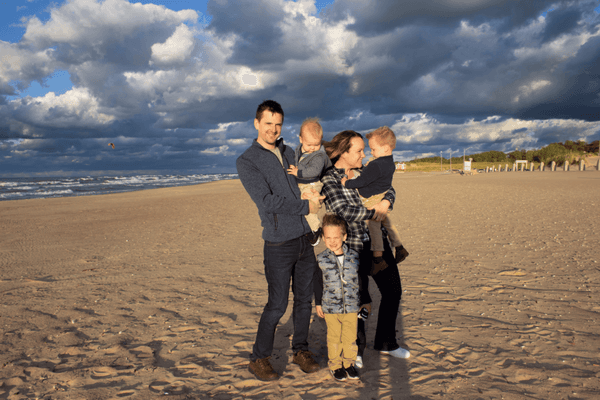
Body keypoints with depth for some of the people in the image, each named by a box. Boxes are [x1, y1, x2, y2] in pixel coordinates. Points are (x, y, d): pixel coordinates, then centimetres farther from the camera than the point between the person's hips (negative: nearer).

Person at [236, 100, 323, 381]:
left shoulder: (289, 153, 14)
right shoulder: (246, 161, -5)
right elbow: (267, 201, -15)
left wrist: (315, 195, 3)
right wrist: (305, 207, -11)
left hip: (306, 237, 6)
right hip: (279, 242, -6)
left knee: (305, 298, 13)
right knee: (277, 305, 0)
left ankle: (300, 350, 30)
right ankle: (259, 359, 19)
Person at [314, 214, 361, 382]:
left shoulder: (354, 257, -2)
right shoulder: (321, 259, -6)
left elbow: (360, 280, 9)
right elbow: (318, 283, 3)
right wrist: (318, 303, 3)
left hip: (352, 306, 1)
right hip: (330, 307, -1)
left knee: (350, 337, 9)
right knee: (334, 338, 7)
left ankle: (349, 363, 29)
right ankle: (335, 365, 25)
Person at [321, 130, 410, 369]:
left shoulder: (364, 172, 8)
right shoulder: (329, 180, -13)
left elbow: (388, 189, 4)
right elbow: (344, 211, -26)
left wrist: (385, 202, -18)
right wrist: (374, 213, -17)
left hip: (378, 243, 7)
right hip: (354, 248, -7)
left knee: (392, 291, 15)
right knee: (358, 300, 2)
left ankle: (385, 343, 36)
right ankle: (356, 350, 29)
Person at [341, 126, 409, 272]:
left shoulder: (375, 166, -27)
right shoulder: (390, 163, 2)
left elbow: (362, 181, -24)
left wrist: (347, 183, -12)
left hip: (372, 200, -9)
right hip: (383, 199, 9)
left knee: (373, 227, -1)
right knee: (386, 222, 22)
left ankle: (378, 258, 5)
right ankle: (399, 247, 31)